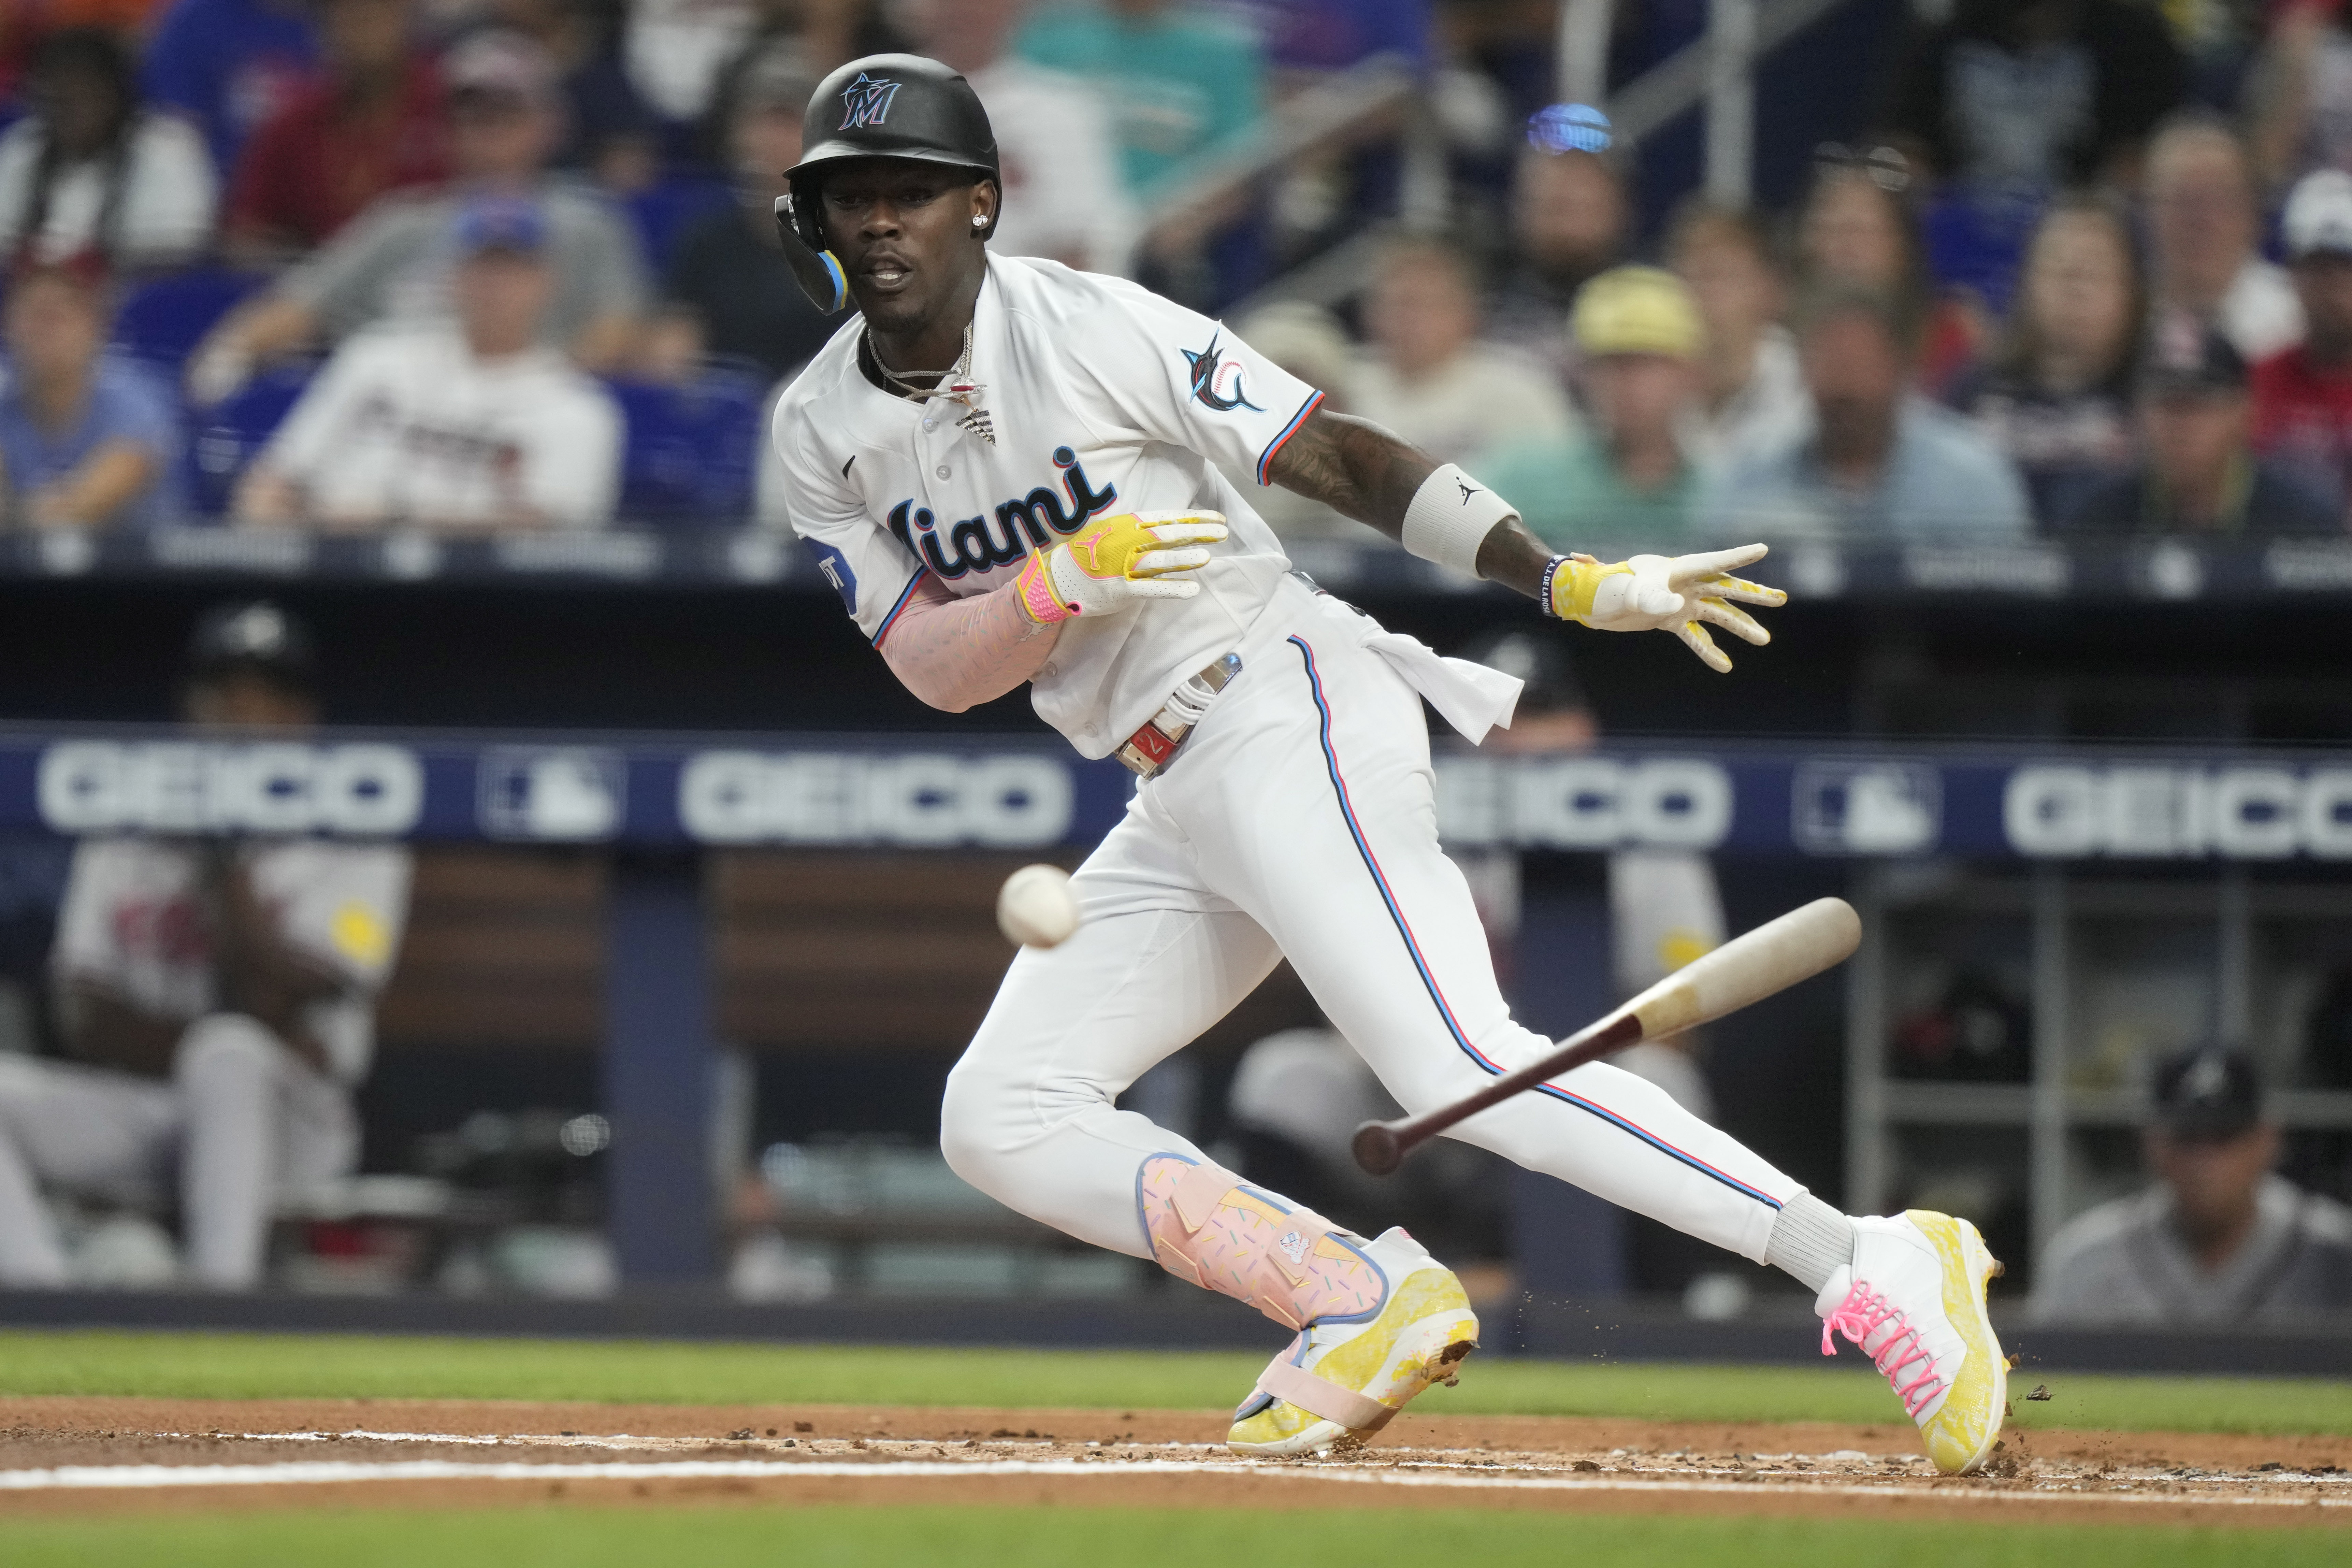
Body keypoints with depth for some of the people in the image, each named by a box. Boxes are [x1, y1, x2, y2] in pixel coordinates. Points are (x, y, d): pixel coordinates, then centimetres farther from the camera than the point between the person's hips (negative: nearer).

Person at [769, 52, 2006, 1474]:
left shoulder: (1096, 329, -10)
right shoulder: (824, 433, 7)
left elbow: (1341, 457, -12)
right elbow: (935, 667, 0)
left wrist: (1570, 583, -21)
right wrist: (1066, 578, -20)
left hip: (1285, 710, -8)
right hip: (1179, 808, 8)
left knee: (1456, 1067, -24)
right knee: (999, 1119, -1)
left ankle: (1875, 1267, -32)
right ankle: (1366, 1304, -6)